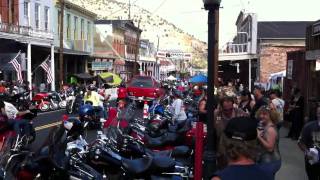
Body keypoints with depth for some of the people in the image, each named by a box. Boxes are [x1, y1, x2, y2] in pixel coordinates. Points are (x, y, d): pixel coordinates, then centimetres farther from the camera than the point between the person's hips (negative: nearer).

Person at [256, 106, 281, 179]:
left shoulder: (270, 129, -20)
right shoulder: (265, 126, 9)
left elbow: (270, 148, -27)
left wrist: (259, 136, -27)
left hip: (270, 162, -10)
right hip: (266, 161, 10)